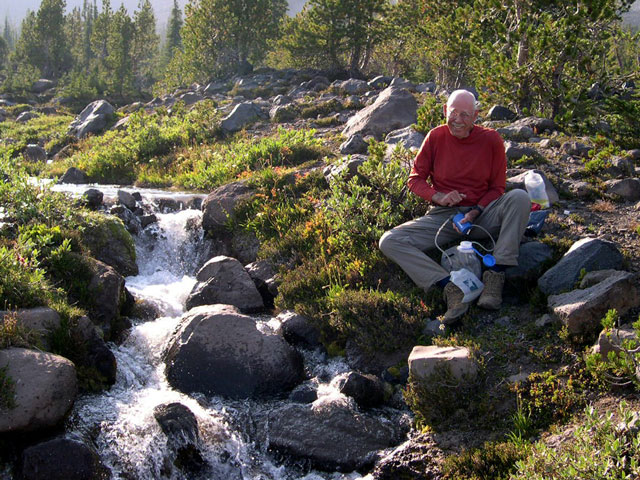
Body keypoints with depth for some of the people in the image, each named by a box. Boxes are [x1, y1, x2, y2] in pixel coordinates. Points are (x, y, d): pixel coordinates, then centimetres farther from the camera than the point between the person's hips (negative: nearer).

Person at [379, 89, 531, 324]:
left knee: (520, 197, -31)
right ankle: (450, 286, -35)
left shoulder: (491, 140, -3)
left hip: (482, 215, -1)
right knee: (389, 242, -21)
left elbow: (497, 187, 3)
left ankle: (495, 274, -31)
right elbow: (415, 179, 5)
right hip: (444, 216, 1)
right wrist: (438, 197, -15)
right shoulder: (436, 137, -1)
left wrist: (475, 212, -16)